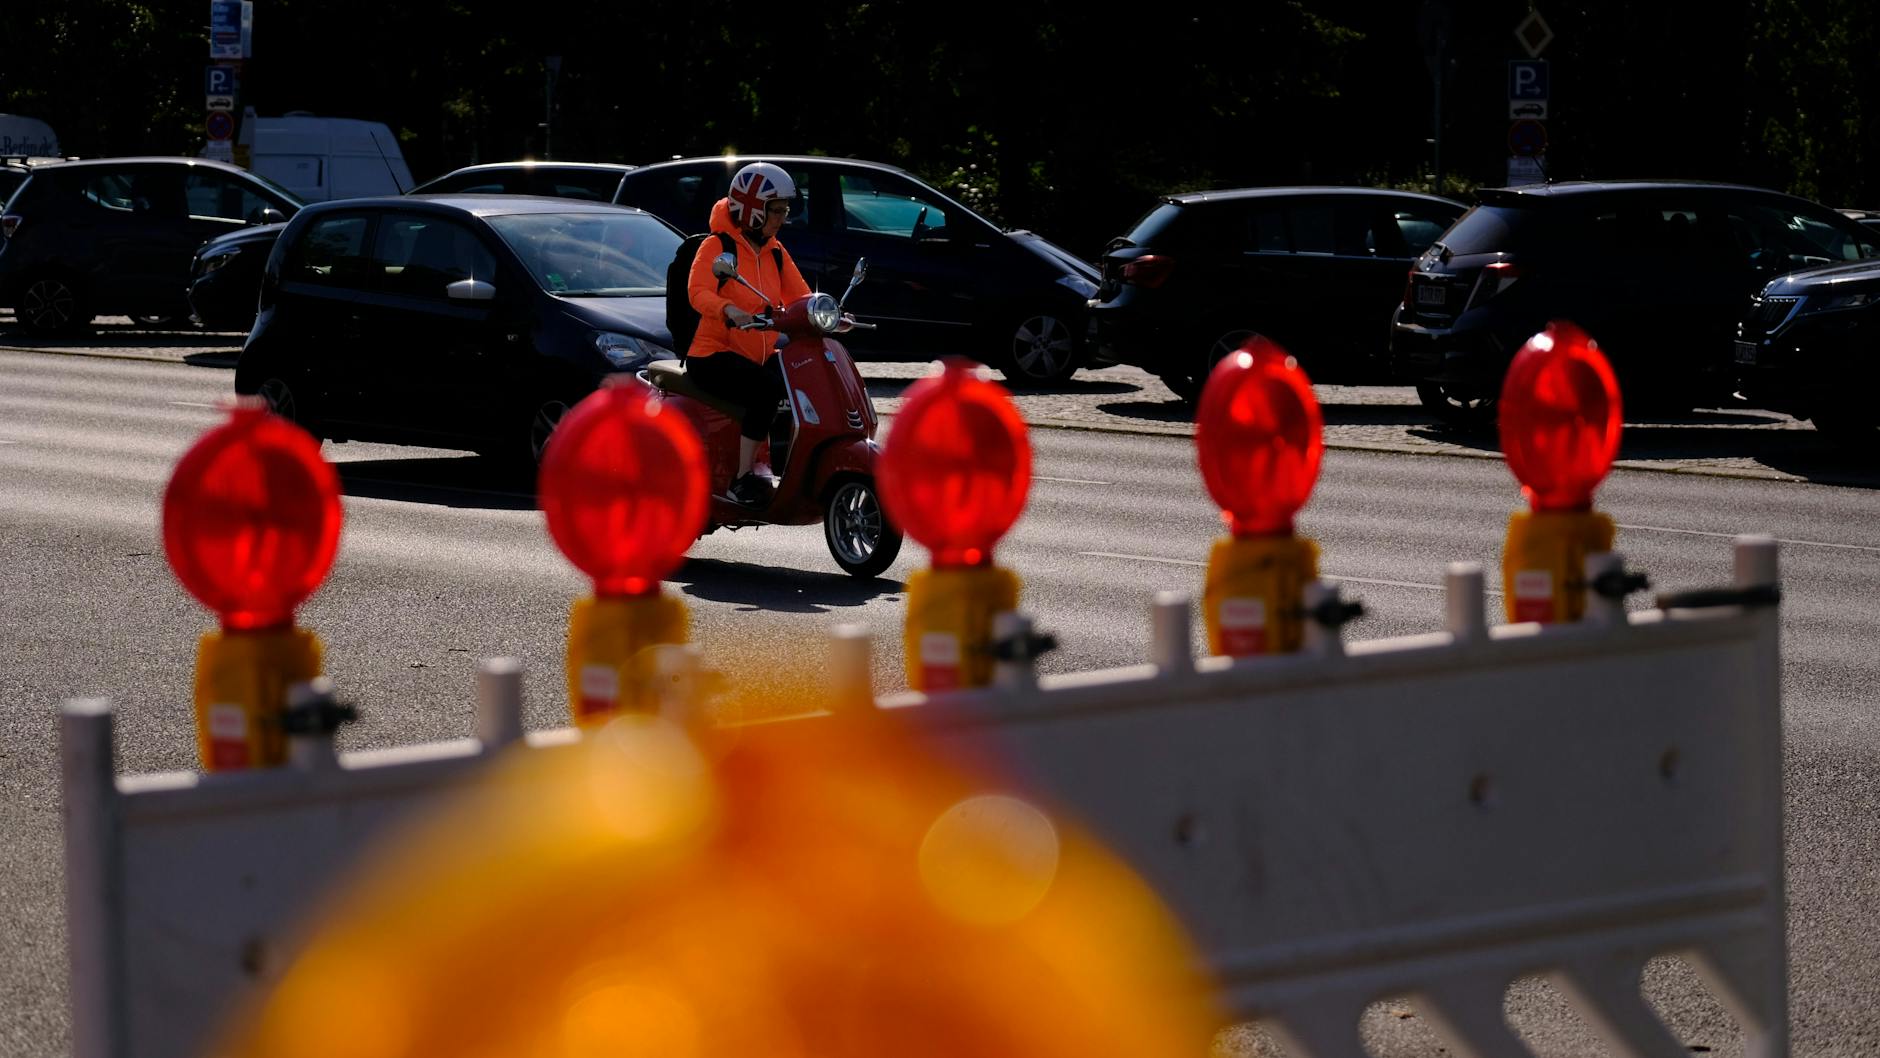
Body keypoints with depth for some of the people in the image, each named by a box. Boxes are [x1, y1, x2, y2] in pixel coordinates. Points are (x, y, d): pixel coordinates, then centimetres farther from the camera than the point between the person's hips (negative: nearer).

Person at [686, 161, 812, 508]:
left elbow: (800, 297, 8)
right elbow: (698, 292, -22)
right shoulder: (717, 246, -6)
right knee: (768, 389, -33)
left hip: (760, 357, 7)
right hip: (714, 356, -7)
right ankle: (741, 480, -29)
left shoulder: (775, 252, 15)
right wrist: (729, 311, -43)